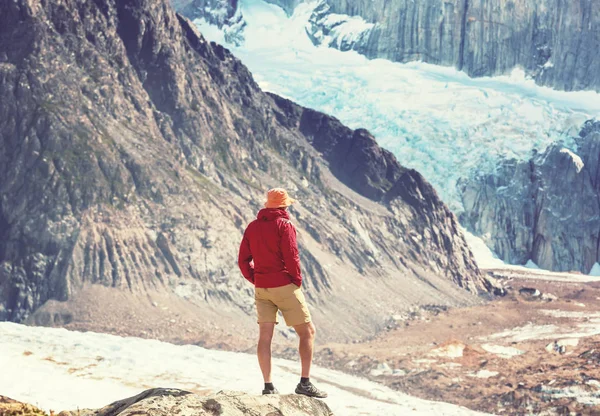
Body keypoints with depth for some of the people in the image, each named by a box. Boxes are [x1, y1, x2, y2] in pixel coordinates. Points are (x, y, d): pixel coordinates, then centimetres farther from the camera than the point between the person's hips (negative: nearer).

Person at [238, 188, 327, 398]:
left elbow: (243, 260, 8)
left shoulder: (252, 227, 9)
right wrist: (297, 281, -3)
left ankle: (268, 385, 1)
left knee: (265, 336, 5)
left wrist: (256, 280, 12)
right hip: (284, 286, -6)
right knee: (307, 332, 3)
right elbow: (291, 257, -15)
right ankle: (305, 382, -3)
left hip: (261, 289, 6)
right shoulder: (284, 225, -9)